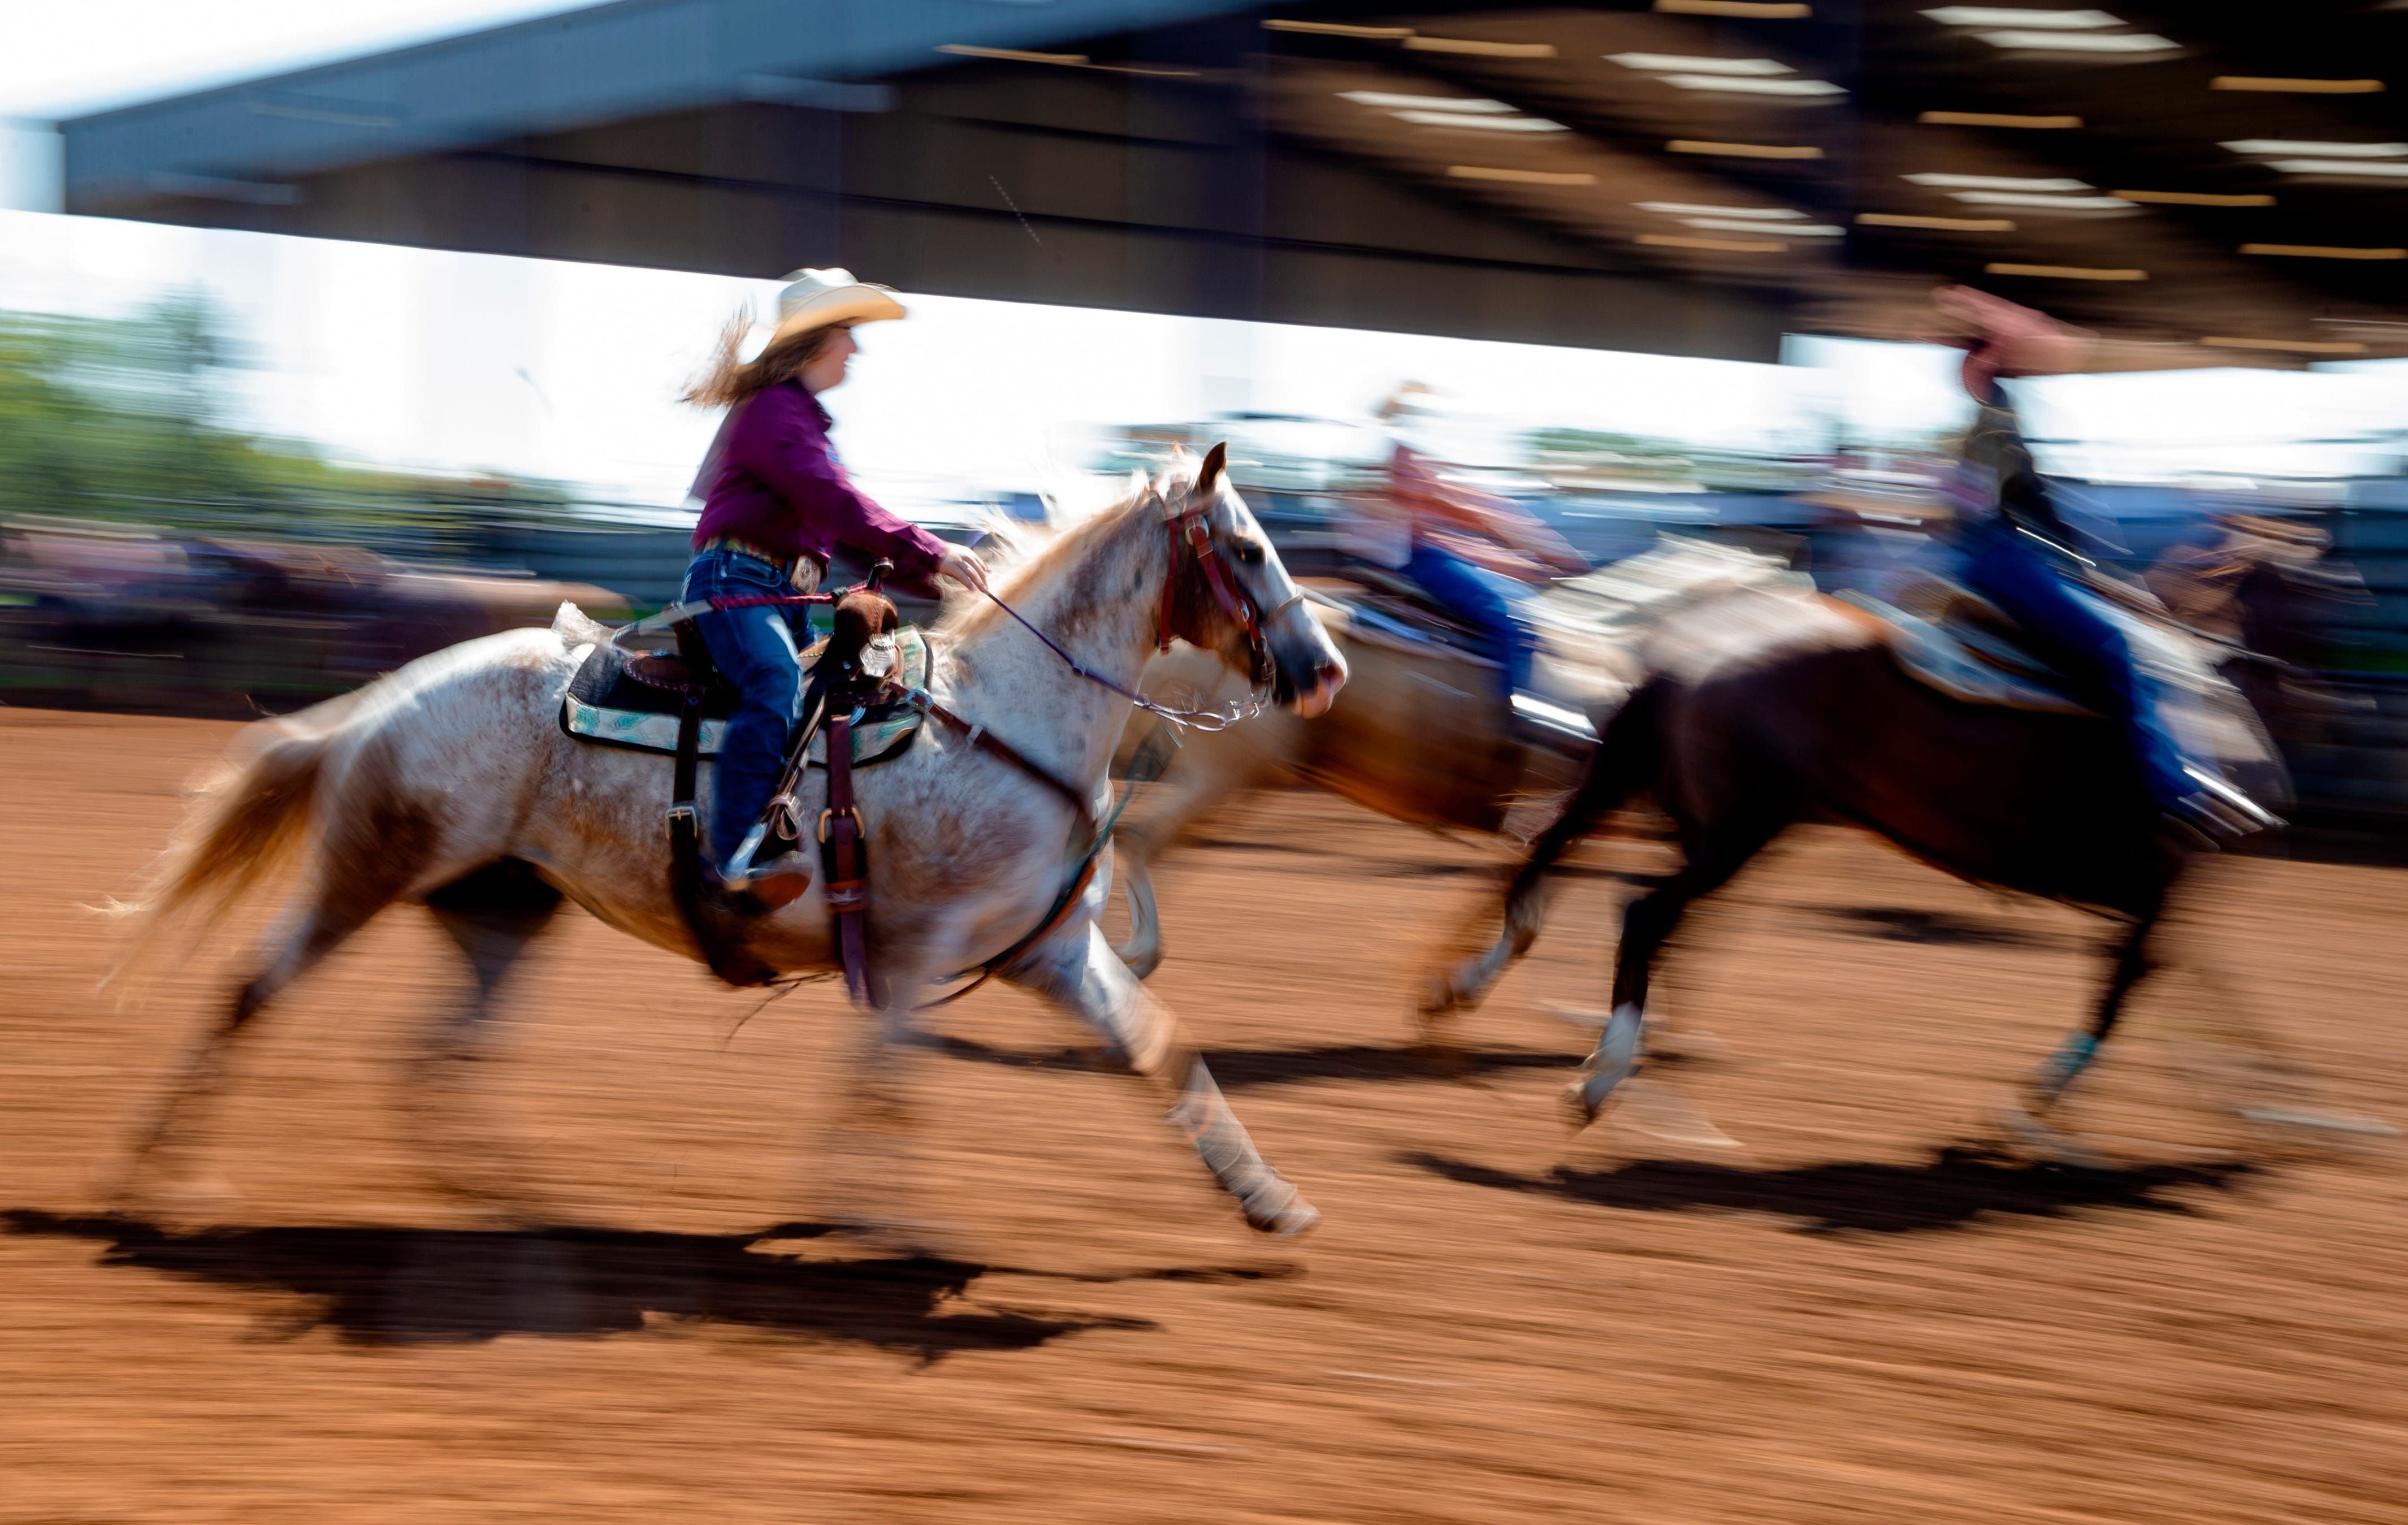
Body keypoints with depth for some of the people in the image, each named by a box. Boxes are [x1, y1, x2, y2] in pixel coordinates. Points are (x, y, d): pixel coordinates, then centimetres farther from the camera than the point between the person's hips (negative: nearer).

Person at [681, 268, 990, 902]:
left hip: (780, 594, 11)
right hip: (733, 580, -11)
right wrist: (932, 554, -21)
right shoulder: (775, 411, -7)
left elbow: (842, 526, 26)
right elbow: (836, 504, -19)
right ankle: (735, 857, -42)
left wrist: (933, 579, 17)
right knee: (778, 686, -32)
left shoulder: (805, 420, 26)